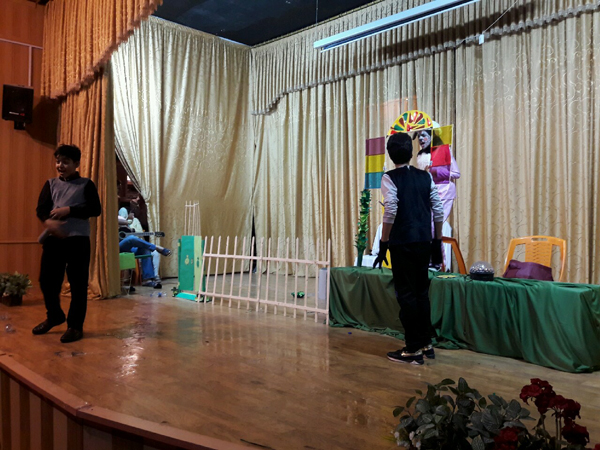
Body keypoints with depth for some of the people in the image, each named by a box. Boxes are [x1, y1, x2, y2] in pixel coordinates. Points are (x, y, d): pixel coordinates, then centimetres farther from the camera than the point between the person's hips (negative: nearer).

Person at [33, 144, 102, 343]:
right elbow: (41, 209, 4)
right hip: (53, 238, 4)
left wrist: (69, 210, -14)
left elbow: (96, 209, -4)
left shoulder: (86, 184, 5)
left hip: (78, 239, -4)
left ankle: (75, 326, 9)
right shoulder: (51, 184, 15)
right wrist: (48, 221, -19)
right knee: (47, 280, 7)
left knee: (78, 284, -2)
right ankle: (54, 316, 31)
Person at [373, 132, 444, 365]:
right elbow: (438, 211, 7)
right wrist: (437, 241, 16)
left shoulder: (390, 178, -6)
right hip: (423, 242, 5)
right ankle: (426, 344, 24)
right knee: (422, 292, 15)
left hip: (402, 243, -5)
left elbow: (390, 211, -17)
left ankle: (413, 350, 8)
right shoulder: (425, 176, 9)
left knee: (406, 294, 2)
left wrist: (383, 244, -12)